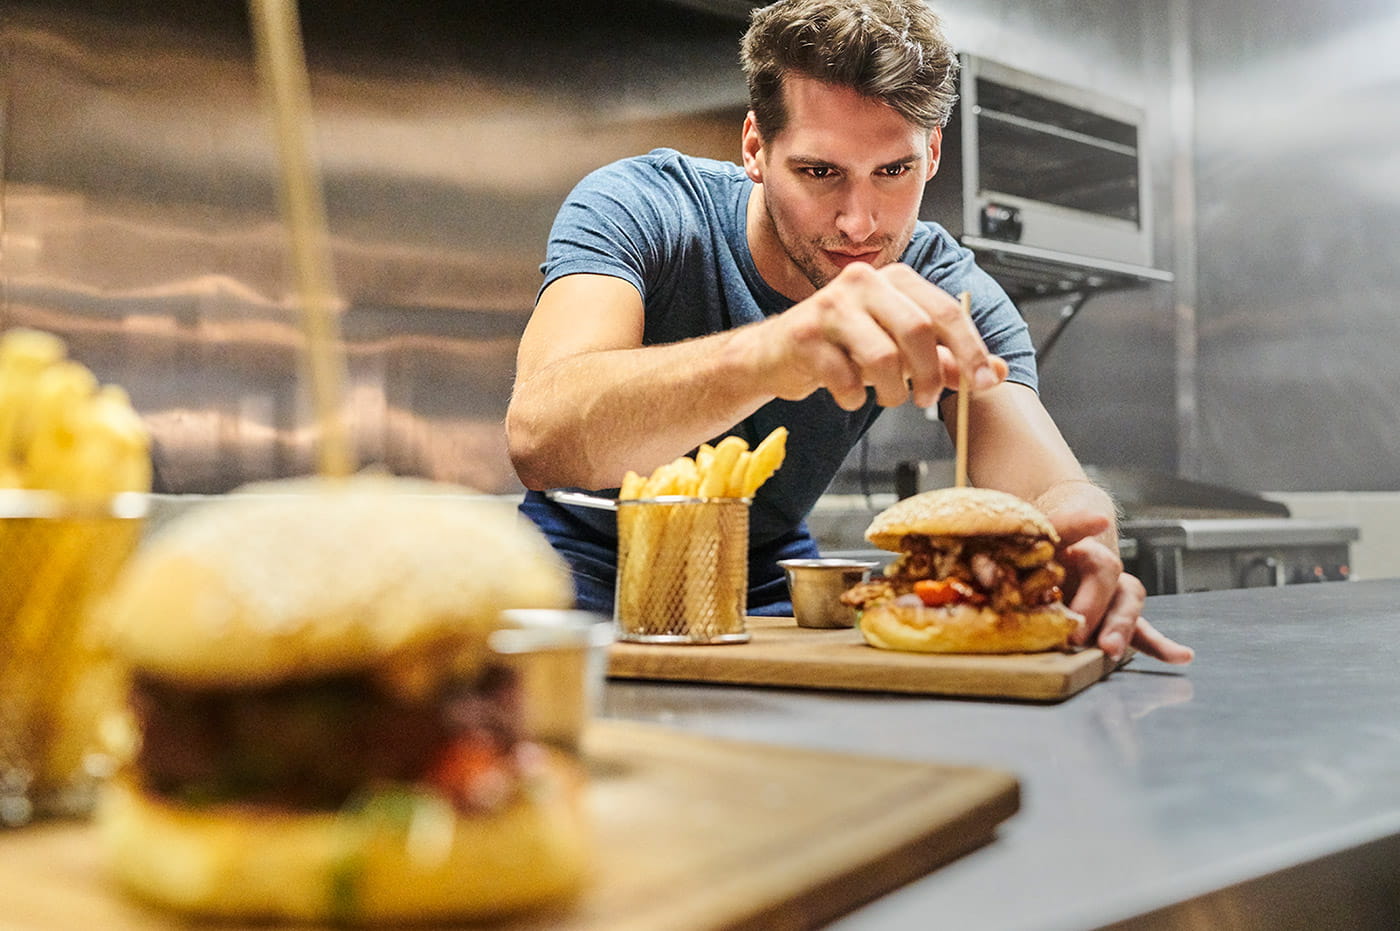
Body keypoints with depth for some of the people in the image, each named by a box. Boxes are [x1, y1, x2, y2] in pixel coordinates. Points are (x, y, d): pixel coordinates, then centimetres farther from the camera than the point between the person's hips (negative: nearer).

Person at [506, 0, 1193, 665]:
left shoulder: (943, 296, -17)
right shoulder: (636, 208, -27)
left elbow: (1049, 487, -28)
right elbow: (538, 440, -45)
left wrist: (1072, 548, -54)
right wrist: (763, 355, -63)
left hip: (767, 578, 3)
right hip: (593, 564, -3)